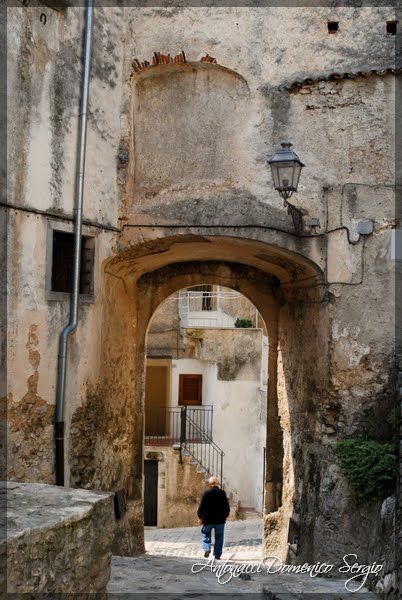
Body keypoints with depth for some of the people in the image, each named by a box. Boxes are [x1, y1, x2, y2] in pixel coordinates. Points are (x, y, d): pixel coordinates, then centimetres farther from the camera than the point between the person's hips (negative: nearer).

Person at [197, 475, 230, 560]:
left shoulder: (206, 493, -9)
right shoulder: (222, 493, -3)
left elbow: (202, 506, -6)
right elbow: (226, 506, 4)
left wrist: (200, 517, 3)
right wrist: (226, 515, 19)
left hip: (208, 519, -1)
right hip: (220, 520, 1)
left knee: (206, 534, 14)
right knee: (219, 537, 10)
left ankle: (207, 548, -7)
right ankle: (217, 554, 11)